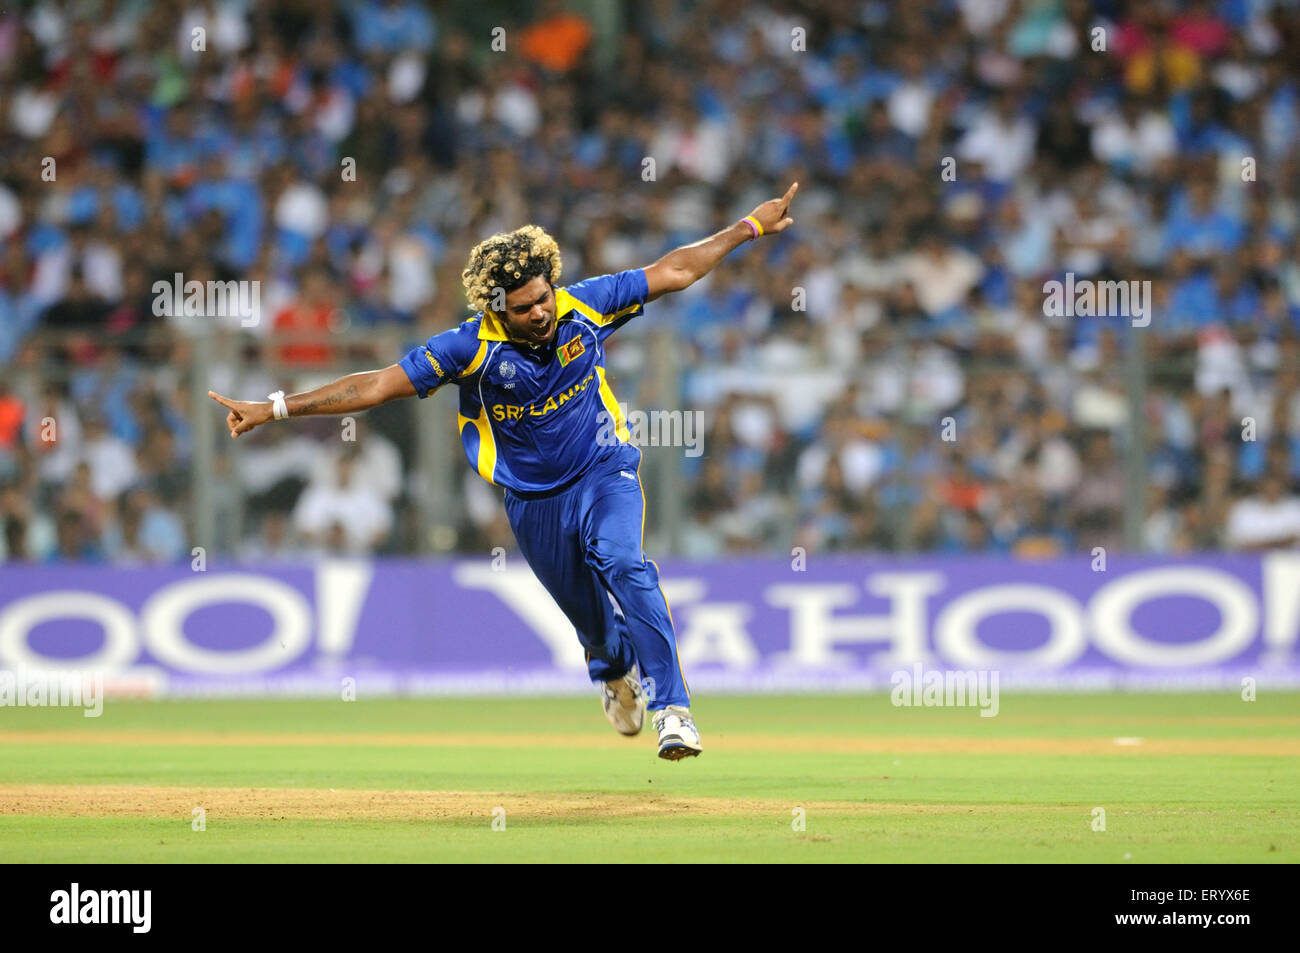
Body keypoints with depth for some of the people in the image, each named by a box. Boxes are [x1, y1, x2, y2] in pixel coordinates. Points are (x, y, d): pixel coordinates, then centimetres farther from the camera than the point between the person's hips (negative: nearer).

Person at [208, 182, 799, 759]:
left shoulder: (584, 308, -15)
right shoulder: (473, 347, -21)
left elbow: (673, 272, -3)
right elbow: (377, 385, -21)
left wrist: (750, 227, 0)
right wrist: (274, 409, -26)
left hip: (605, 474, 0)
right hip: (534, 502, 1)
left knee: (622, 563, -29)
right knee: (591, 622, 13)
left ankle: (672, 708, -31)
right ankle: (616, 672, 51)